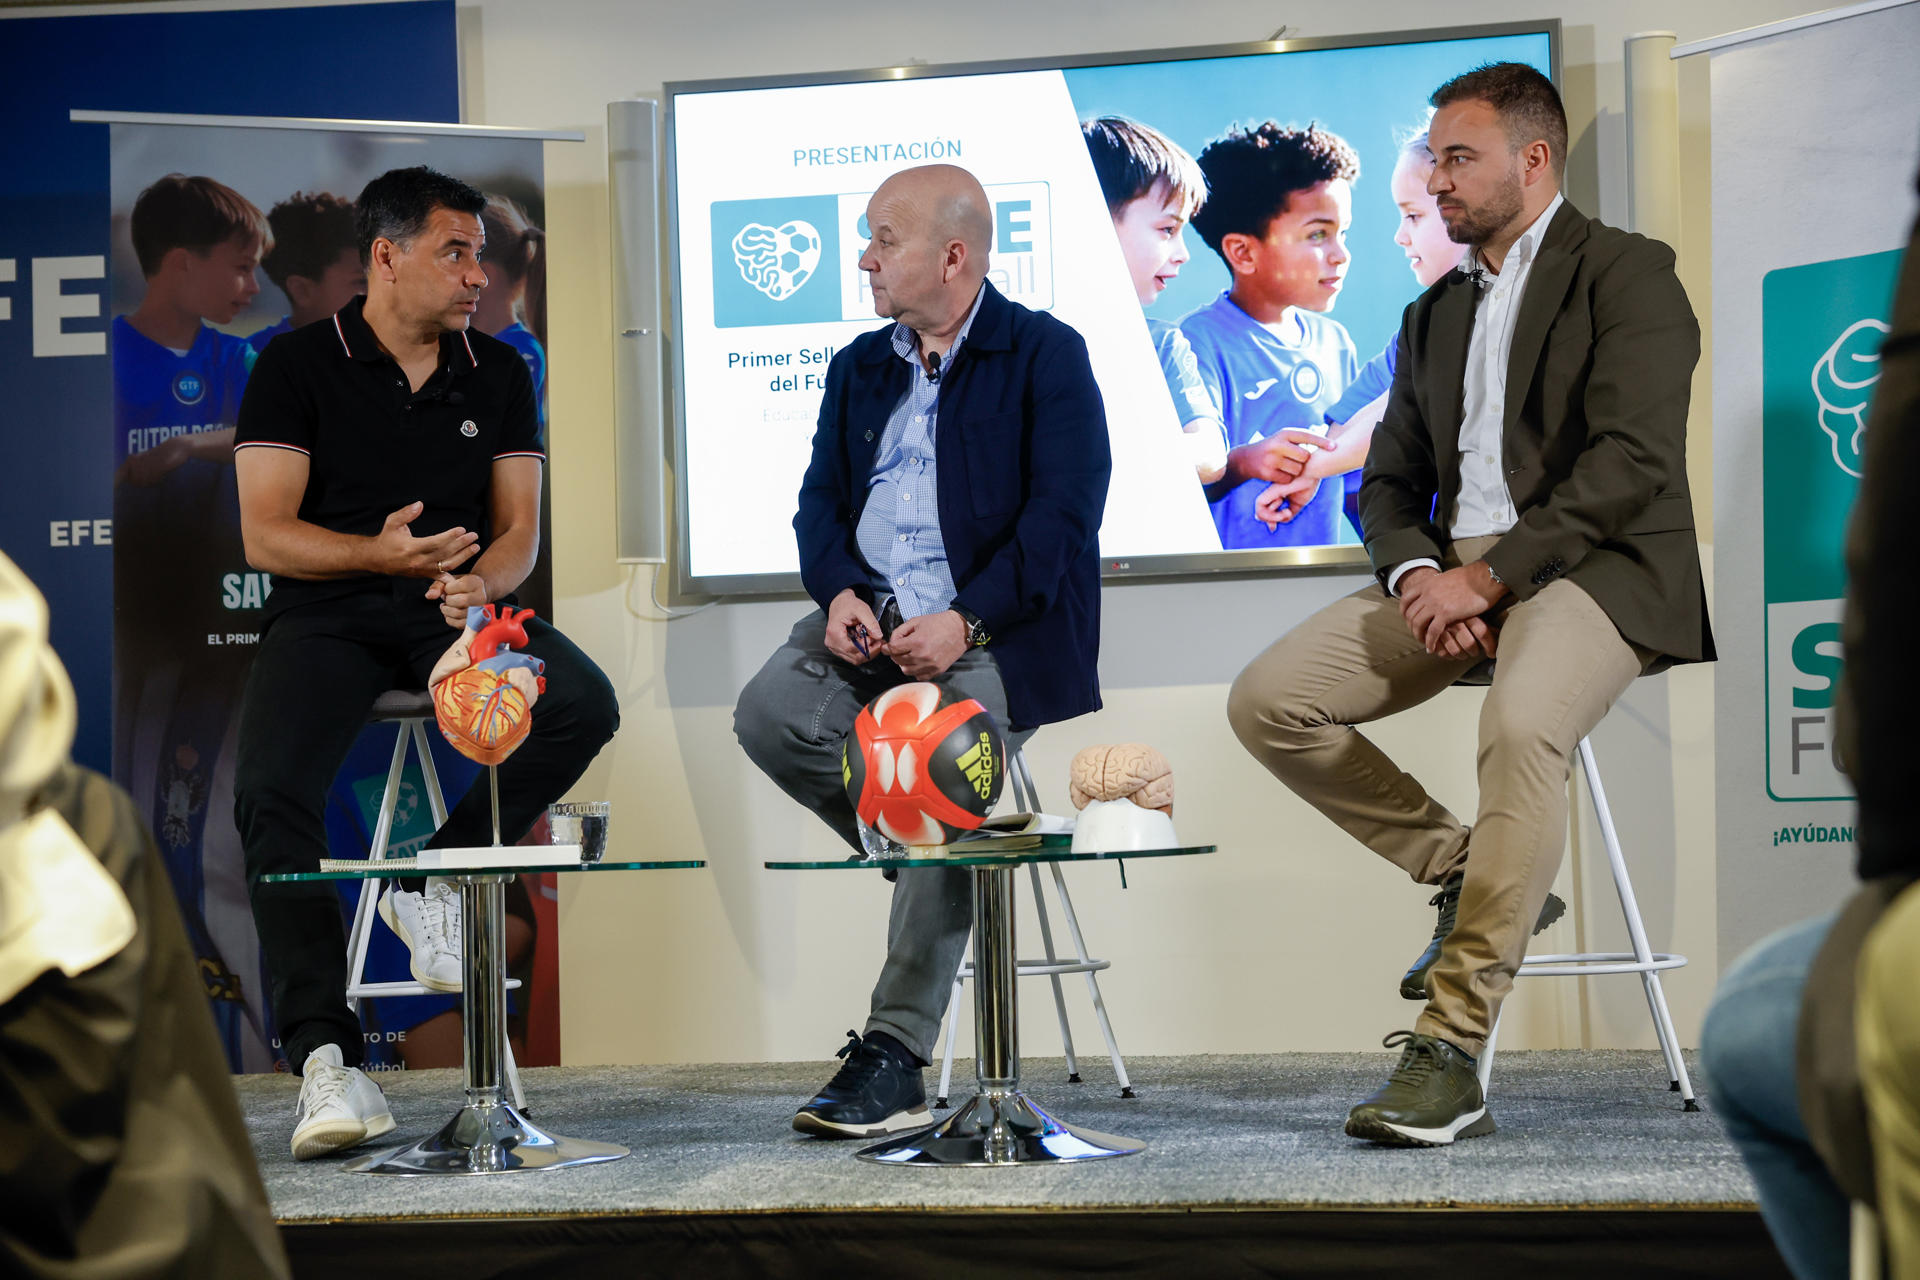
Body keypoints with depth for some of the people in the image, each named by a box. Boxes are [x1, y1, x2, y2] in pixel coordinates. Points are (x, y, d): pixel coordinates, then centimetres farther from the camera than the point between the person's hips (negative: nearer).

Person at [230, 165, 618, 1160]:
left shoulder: (498, 375, 15)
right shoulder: (297, 367, 3)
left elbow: (518, 529, 10)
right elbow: (266, 535, -3)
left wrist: (481, 581, -13)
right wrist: (380, 554, -20)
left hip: (455, 607, 3)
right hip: (326, 613, -3)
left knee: (585, 705, -27)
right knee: (271, 790, -30)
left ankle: (435, 877, -8)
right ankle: (327, 1057, -28)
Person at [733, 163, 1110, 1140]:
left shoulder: (1046, 356, 1)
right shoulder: (860, 368, 21)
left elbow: (1063, 516, -10)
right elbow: (820, 502, 15)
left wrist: (966, 619, -22)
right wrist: (839, 592, -9)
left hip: (990, 631, -5)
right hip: (872, 621, 6)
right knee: (768, 713, -24)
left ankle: (894, 1056, -28)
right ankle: (925, 858, -3)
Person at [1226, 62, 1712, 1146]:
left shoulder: (1627, 273, 0)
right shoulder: (1437, 315, 23)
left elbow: (1631, 466, -13)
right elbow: (1390, 484, 19)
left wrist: (1486, 577, -18)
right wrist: (1417, 574, -5)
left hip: (1592, 567, -7)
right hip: (1454, 572, 8)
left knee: (1521, 725, -37)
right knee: (1267, 701, -11)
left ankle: (1450, 1055, -35)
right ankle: (1470, 875, 3)